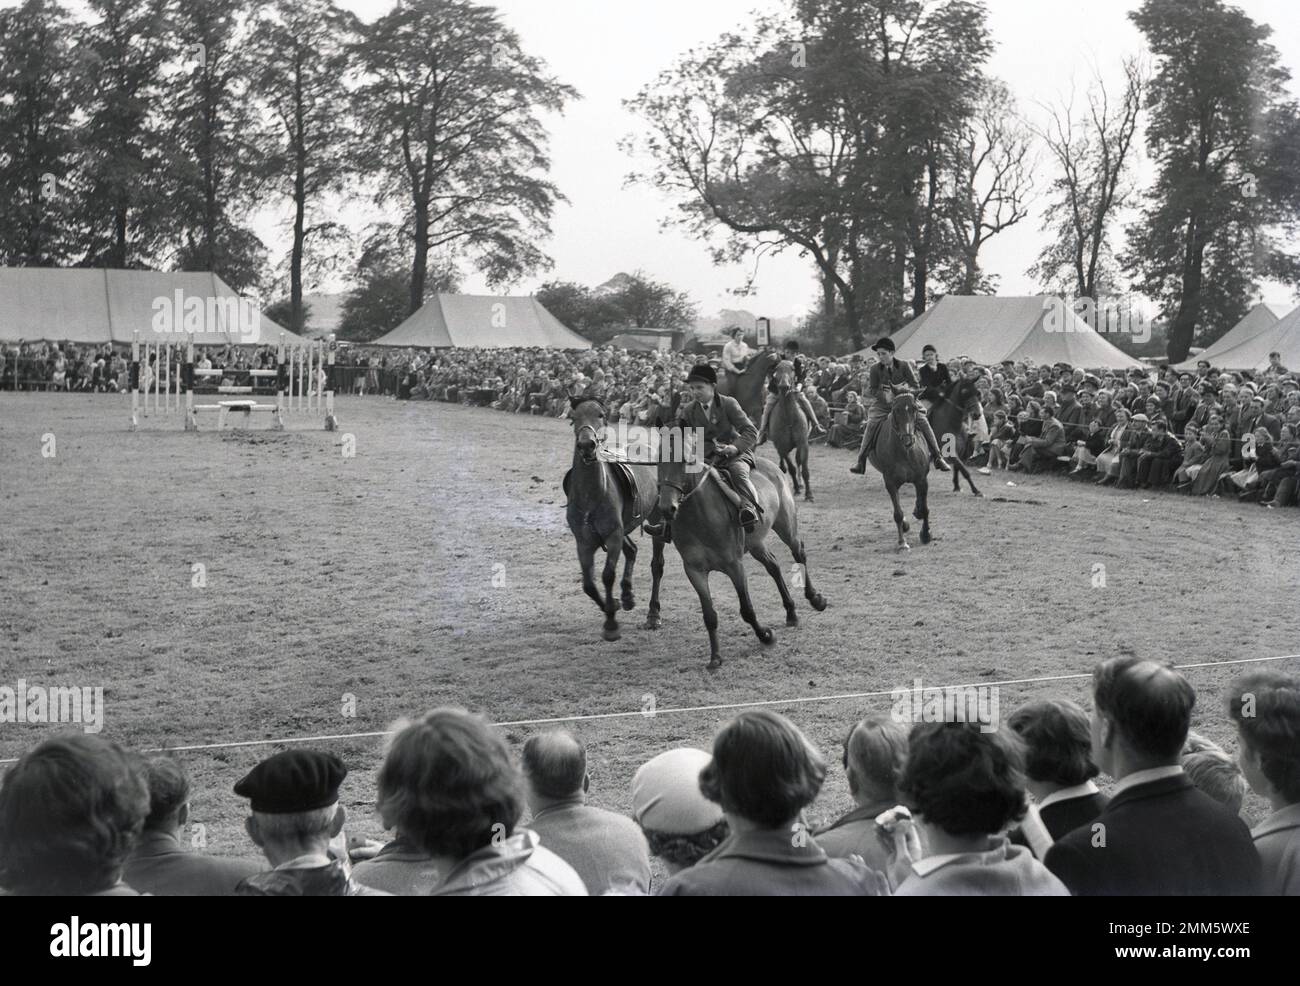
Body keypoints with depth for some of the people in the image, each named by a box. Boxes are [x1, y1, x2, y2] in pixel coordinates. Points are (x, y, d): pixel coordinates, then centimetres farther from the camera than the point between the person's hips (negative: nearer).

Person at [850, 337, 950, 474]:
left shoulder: (904, 366, -8)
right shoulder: (875, 369, -5)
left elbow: (916, 386, -5)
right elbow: (872, 390, -3)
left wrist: (905, 390, -24)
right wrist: (884, 395, -21)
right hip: (884, 403, 0)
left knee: (923, 421, -17)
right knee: (872, 423, -23)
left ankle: (937, 457, -5)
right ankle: (861, 460, -19)